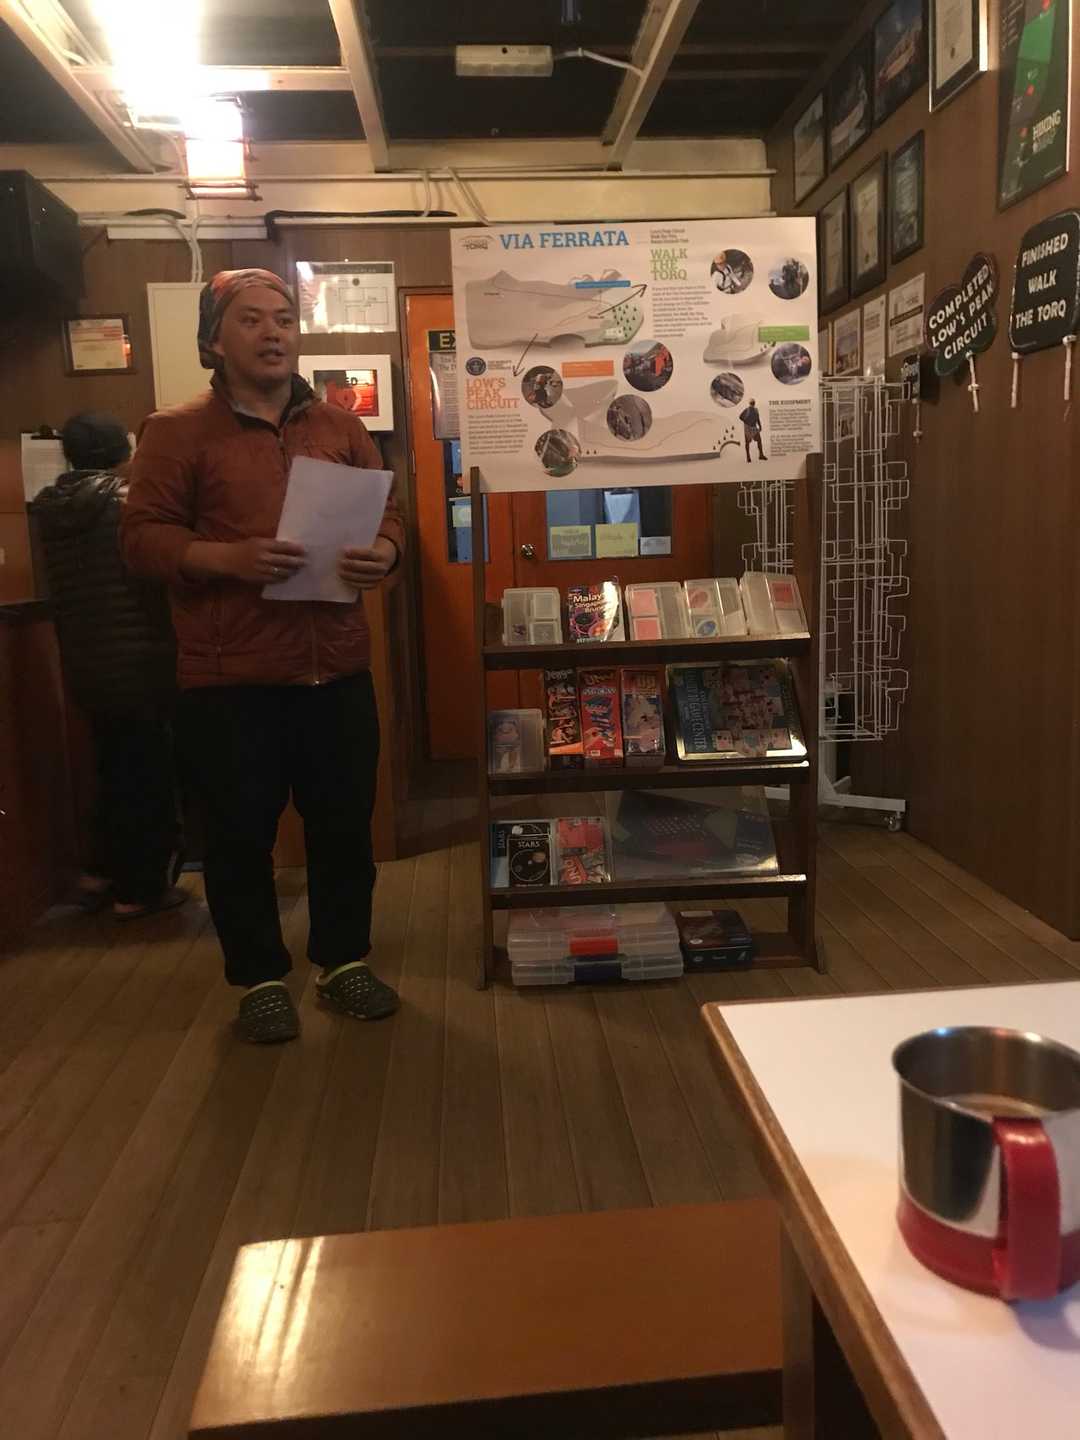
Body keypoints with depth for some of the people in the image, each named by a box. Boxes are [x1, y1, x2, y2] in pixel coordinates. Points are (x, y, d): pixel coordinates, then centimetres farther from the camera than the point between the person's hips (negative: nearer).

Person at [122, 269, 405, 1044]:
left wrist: (384, 554, -10)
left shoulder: (341, 428, 12)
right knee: (242, 834, 6)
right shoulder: (177, 431, 0)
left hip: (337, 668, 4)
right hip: (230, 676, -3)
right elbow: (144, 536, -5)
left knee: (345, 824, 12)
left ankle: (346, 959, 31)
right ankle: (261, 978, 24)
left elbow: (389, 516, 14)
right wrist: (228, 557, -22)